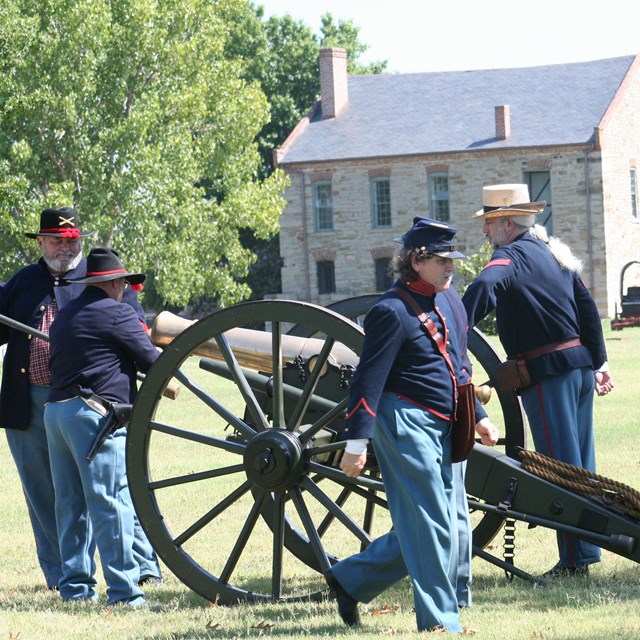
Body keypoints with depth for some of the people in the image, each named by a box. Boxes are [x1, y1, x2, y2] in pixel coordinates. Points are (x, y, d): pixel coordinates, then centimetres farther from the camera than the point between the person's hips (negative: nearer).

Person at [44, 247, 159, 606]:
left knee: (71, 505, 11)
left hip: (56, 411, 8)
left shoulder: (64, 316, 20)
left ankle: (75, 585, 13)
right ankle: (124, 590, -12)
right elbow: (151, 361, -3)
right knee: (111, 502, -9)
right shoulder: (117, 314, -3)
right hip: (94, 414, -8)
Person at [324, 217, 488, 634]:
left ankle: (349, 579, 24)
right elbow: (369, 379, -17)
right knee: (431, 526, -6)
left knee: (421, 528, 11)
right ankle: (440, 620, 2)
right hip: (406, 425, -9)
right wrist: (356, 442, -20)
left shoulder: (444, 303, 14)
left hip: (439, 429, 9)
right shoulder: (393, 310, -14)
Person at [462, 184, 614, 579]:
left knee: (560, 466, -5)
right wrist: (598, 361, 22)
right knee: (580, 464, 13)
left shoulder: (511, 256, -10)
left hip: (547, 371, -9)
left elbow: (484, 288, -31)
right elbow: (587, 306, 19)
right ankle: (589, 548, 18)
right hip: (580, 365, 9)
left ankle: (575, 559, -4)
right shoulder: (554, 253, 17)